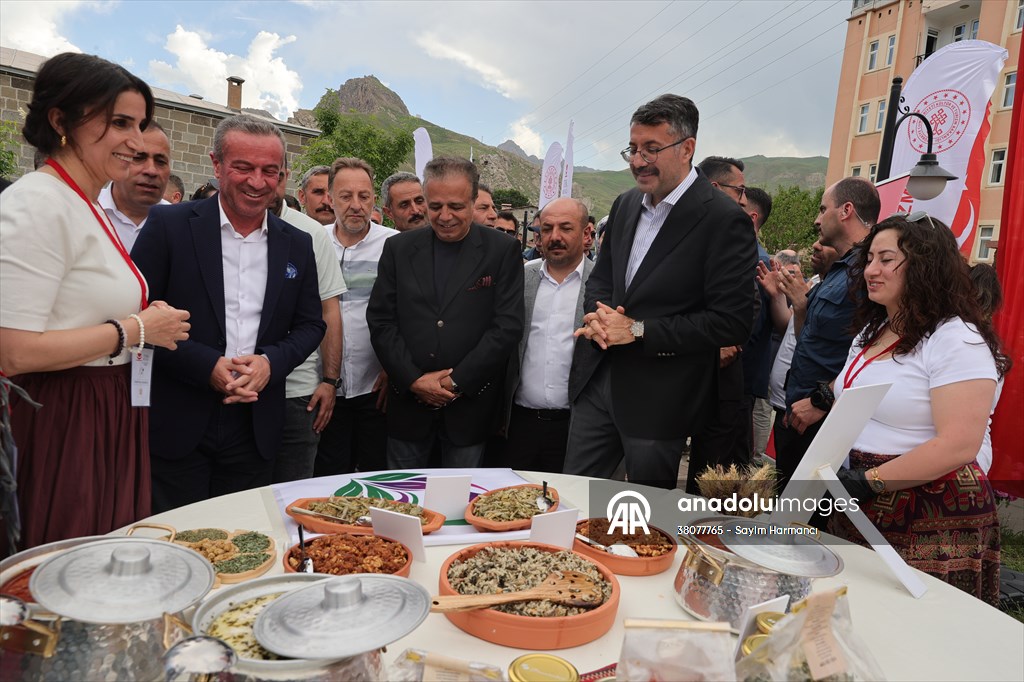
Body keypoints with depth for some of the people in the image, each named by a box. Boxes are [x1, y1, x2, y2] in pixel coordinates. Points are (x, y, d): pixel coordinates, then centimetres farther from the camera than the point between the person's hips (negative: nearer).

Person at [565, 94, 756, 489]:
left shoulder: (725, 220, -13)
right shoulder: (625, 205, 9)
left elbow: (732, 322, -17)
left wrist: (637, 330, -18)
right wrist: (599, 315, -6)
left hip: (659, 397, -6)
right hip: (596, 382, 6)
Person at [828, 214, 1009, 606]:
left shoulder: (957, 339, -14)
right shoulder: (872, 331, 14)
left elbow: (958, 445, -22)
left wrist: (869, 481, -22)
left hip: (931, 526, -7)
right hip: (860, 514, 8)